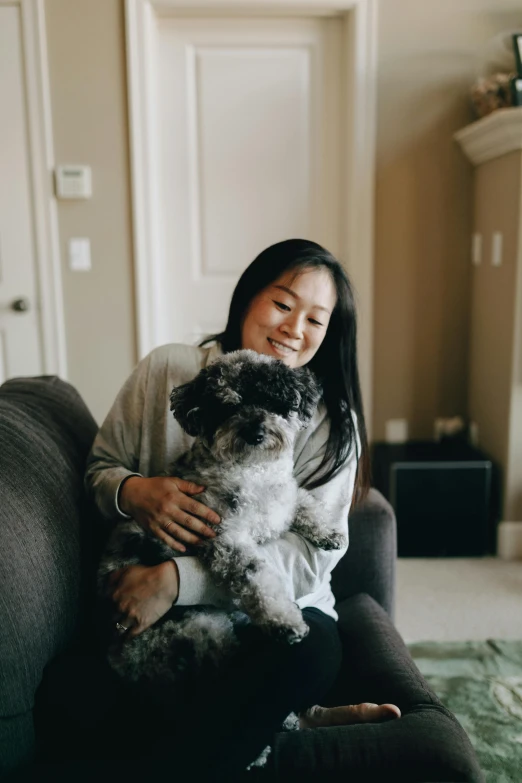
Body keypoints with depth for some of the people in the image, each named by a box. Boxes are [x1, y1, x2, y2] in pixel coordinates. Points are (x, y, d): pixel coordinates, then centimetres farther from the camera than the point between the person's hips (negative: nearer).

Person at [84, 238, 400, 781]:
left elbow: (314, 553, -14)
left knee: (312, 648, -37)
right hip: (142, 601, 2)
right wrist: (133, 492, -18)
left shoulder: (331, 420, -4)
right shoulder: (166, 369, -1)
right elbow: (100, 467, 9)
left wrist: (179, 579, -25)